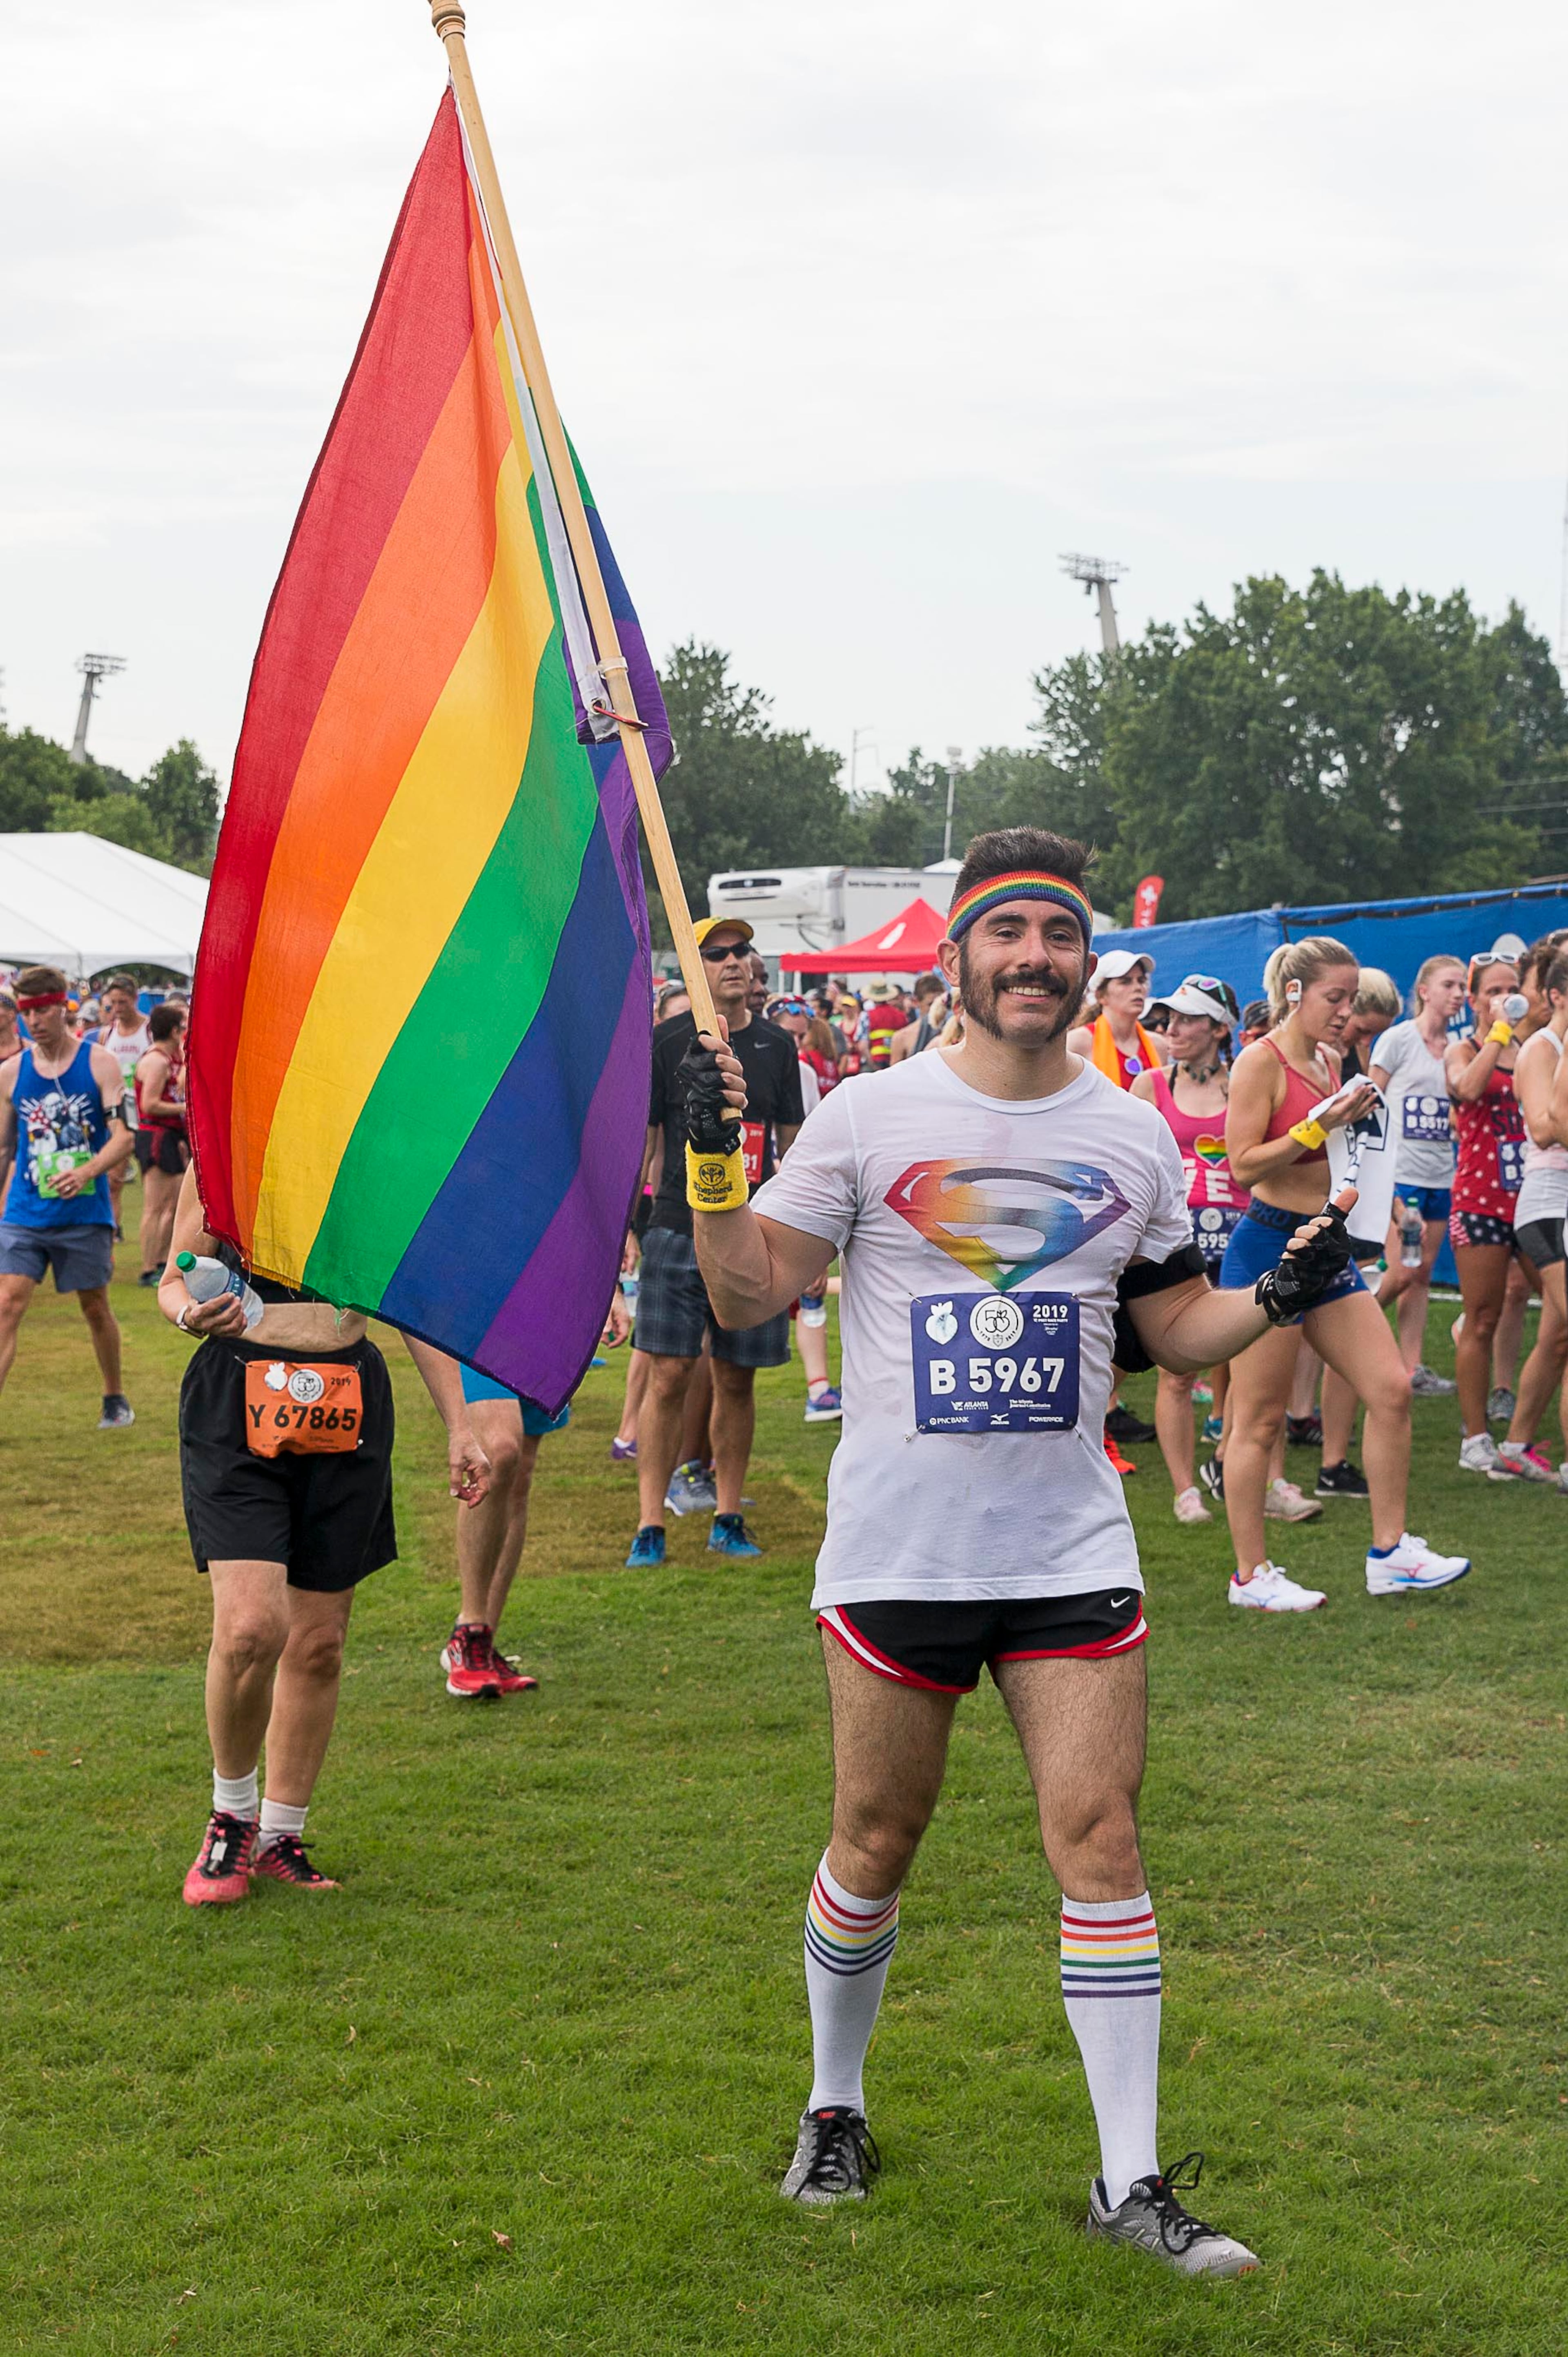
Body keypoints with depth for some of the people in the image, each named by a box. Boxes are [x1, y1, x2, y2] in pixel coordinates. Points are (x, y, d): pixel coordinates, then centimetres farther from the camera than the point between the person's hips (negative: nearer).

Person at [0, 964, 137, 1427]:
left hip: (85, 1212, -1)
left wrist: (86, 1172, -26)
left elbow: (124, 1136, -9)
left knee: (95, 1307, 12)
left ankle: (115, 1399, 31)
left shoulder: (100, 1063, -3)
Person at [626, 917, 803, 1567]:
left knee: (736, 1379, 7)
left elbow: (792, 1143, 16)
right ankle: (650, 1526, 0)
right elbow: (641, 1139, 3)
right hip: (679, 1230, -2)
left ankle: (728, 1519, 16)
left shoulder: (777, 1045, 10)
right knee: (669, 1374, -5)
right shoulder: (667, 1043, 1)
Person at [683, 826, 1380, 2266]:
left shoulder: (1134, 1136, 6)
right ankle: (835, 2107, 32)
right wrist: (712, 1167, -17)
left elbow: (1174, 1326, 13)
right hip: (898, 1544, -2)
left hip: (1071, 1544, 2)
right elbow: (751, 1294, -2)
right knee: (875, 1843, 8)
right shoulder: (868, 1118, -3)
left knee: (1102, 1837, -4)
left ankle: (1131, 2178, 5)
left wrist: (1279, 1302, -5)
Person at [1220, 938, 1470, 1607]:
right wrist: (1319, 1126, -21)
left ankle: (1390, 1553, 12)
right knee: (1258, 1420, -1)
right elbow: (1243, 1163, -17)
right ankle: (1250, 1575, 8)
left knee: (1391, 1389, 4)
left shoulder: (1328, 1062, 13)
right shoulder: (1261, 1062, -12)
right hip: (1268, 1245, -8)